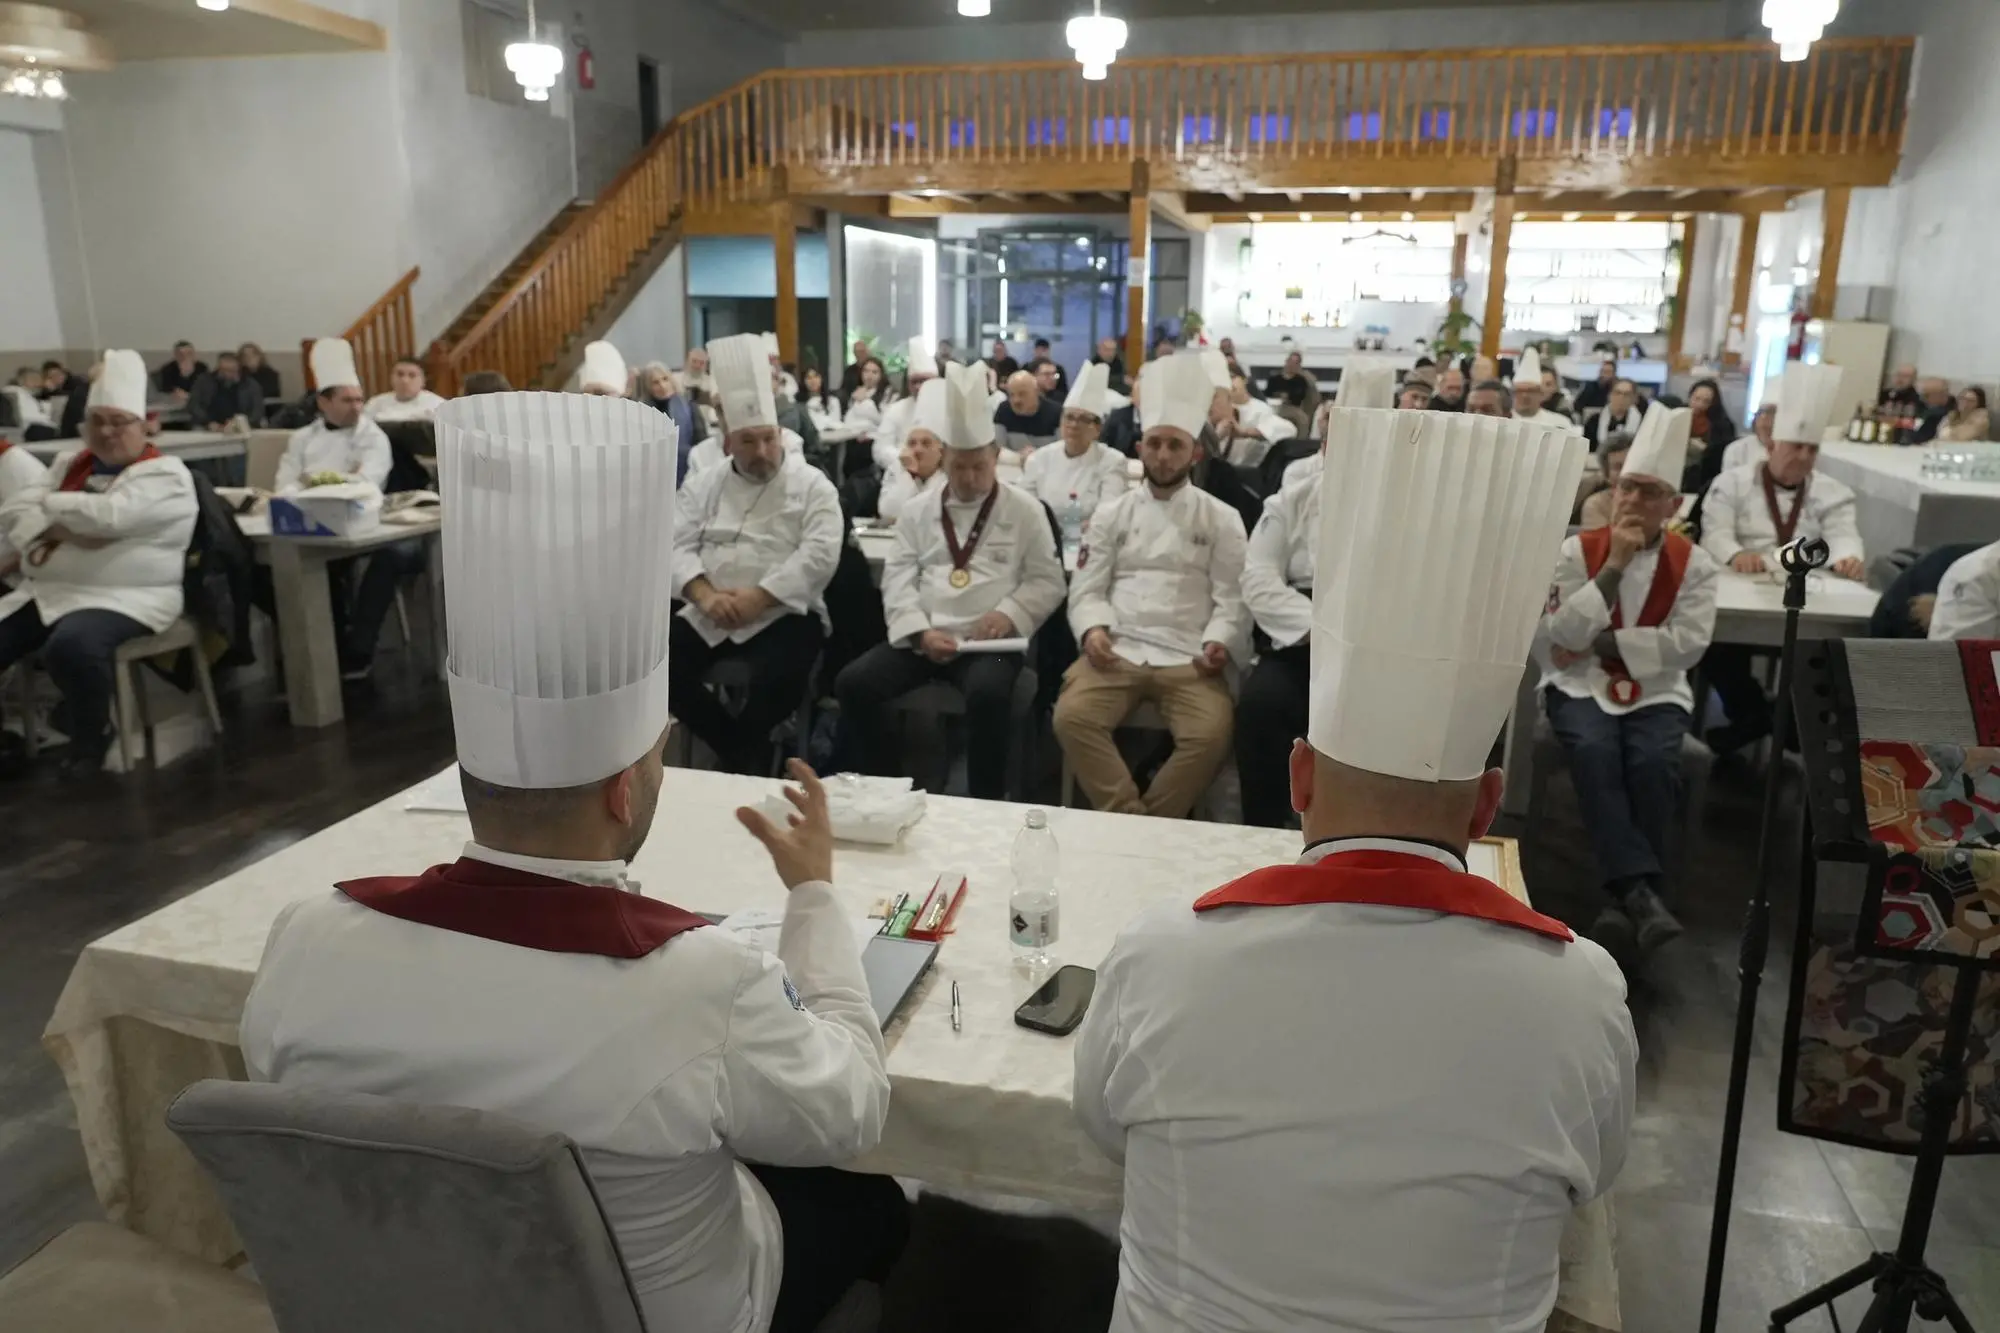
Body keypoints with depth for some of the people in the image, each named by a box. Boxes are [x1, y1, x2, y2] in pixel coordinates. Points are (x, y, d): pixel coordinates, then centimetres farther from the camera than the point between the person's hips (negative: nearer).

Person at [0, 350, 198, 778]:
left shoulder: (165, 475, -5)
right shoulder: (68, 464, 17)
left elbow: (108, 515, -20)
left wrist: (50, 503, -1)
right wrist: (62, 530, -13)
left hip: (124, 599, -7)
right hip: (44, 591, 7)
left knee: (70, 646, -34)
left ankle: (90, 741, -10)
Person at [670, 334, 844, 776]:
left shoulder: (812, 485, 4)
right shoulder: (703, 485, 15)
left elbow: (819, 554, -10)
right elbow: (676, 544, 4)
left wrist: (757, 598, -19)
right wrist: (705, 594, -16)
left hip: (783, 614, -4)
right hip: (708, 616, 4)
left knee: (768, 685, -32)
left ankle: (748, 759, 0)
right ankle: (739, 752, 1)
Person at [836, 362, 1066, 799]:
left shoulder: (1025, 509, 8)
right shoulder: (917, 510, 14)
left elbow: (1048, 580, 6)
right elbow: (897, 579, 6)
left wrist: (1009, 614, -13)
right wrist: (920, 632, -11)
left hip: (990, 641, -3)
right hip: (922, 638, 3)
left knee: (988, 694, -36)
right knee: (853, 683, -20)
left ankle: (986, 805, -17)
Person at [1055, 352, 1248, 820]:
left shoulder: (1221, 519, 9)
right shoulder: (1112, 513, 13)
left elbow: (1232, 599, 5)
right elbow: (1087, 589, 10)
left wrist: (1219, 644, -14)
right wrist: (1093, 630, -11)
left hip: (1188, 658, -1)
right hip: (1117, 650, 1)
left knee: (1211, 734, -29)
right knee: (1072, 717, -27)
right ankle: (1127, 820, -13)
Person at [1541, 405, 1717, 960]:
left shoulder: (1693, 563, 2)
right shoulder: (1577, 550, -1)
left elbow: (1689, 643, -10)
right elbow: (1563, 636, -13)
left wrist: (1603, 644, -14)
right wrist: (1613, 567, -17)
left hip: (1656, 690, 1)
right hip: (1581, 684, -1)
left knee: (1654, 762, -29)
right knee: (1594, 751, -32)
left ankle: (1621, 900, -20)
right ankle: (1639, 890, -32)